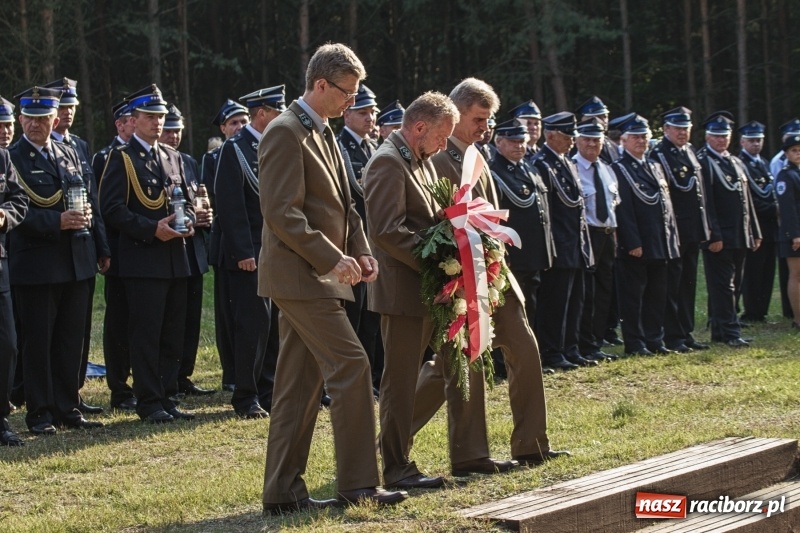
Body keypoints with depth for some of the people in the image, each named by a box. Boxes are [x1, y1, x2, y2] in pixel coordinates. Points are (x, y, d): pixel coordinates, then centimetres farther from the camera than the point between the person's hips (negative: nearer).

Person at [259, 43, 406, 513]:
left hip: (315, 276, 10)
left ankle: (284, 491, 13)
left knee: (301, 384, 10)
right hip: (299, 274, -10)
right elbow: (282, 213, -20)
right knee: (351, 365, -12)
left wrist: (361, 252, 6)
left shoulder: (322, 134, 17)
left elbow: (342, 205, 22)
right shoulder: (286, 133, -13)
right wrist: (332, 258, -21)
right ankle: (358, 483, -8)